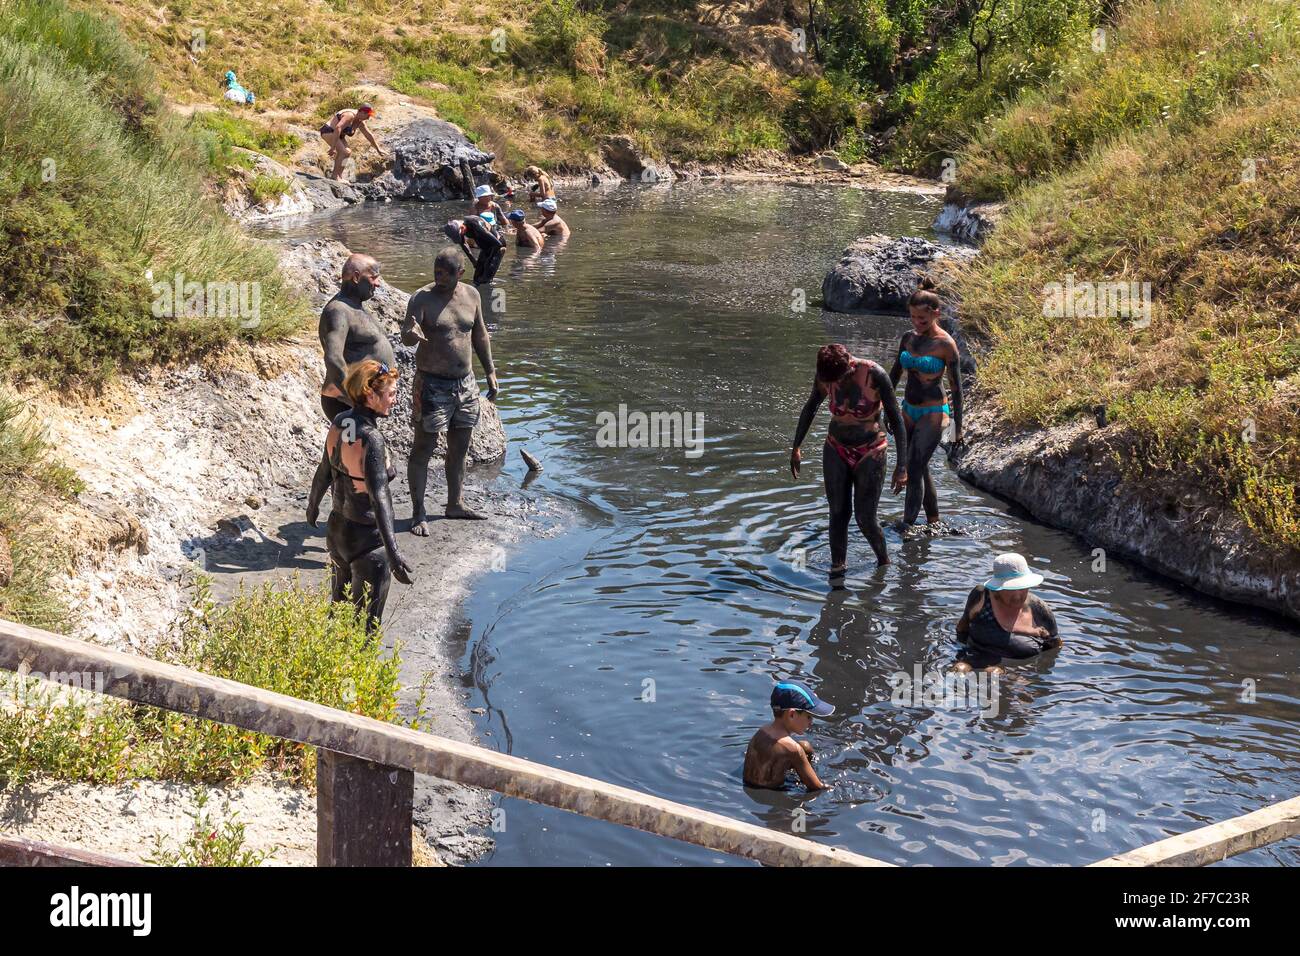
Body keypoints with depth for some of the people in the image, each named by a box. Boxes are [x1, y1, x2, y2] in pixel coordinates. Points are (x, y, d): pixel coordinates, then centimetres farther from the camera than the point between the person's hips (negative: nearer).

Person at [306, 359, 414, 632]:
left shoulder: (339, 423, -3)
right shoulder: (371, 438, -26)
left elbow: (324, 472, 11)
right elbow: (379, 497, -35)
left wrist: (313, 505, 30)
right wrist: (393, 553, -42)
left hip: (336, 530, 8)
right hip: (368, 539, -8)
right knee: (365, 623, 6)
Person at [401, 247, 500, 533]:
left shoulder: (471, 295, 4)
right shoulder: (422, 299, -12)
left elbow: (480, 335, 15)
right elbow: (406, 337, -23)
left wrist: (490, 373, 14)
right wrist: (412, 333, -47)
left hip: (465, 383, 6)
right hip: (432, 384, -6)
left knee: (459, 447, 14)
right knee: (423, 448, -3)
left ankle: (455, 504, 28)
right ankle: (418, 513, 1)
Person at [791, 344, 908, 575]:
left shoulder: (875, 374, -24)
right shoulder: (824, 376, -12)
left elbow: (896, 420, -20)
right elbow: (810, 408, 7)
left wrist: (901, 465, -23)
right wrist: (796, 448, 13)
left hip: (870, 454, -3)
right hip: (836, 452, 3)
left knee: (866, 519, -1)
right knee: (838, 513, 2)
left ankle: (884, 561, 25)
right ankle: (837, 568, 14)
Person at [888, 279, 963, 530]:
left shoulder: (946, 345, -15)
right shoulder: (908, 338, 3)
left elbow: (957, 387, -12)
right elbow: (895, 374, 14)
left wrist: (958, 427, -11)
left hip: (933, 415, -7)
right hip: (909, 412, 7)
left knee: (913, 471, -13)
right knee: (921, 469, 15)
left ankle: (907, 527, -11)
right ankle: (933, 521, 27)